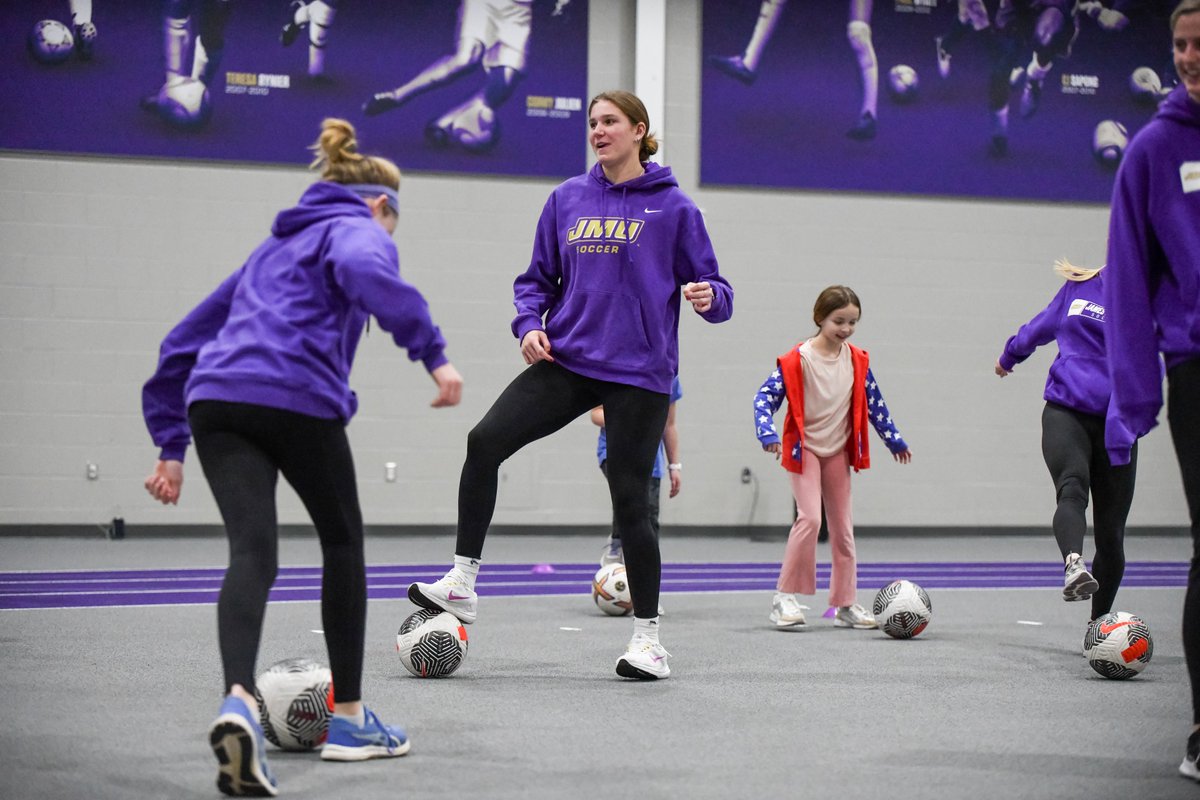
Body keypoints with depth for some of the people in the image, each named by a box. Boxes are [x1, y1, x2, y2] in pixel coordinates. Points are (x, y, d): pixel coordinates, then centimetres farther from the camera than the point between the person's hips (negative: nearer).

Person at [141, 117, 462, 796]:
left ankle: (240, 701, -36)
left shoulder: (275, 248, 34)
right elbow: (367, 273, -17)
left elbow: (185, 340, 31)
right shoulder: (357, 229, 12)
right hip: (298, 397, -5)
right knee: (343, 541, 15)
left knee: (252, 554, -7)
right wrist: (434, 353, -20)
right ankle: (350, 720, 23)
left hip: (216, 400, 5)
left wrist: (172, 445, 29)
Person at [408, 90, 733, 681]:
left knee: (630, 502, -1)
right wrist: (530, 324, -3)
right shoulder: (568, 200, 10)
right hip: (567, 361, 4)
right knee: (486, 440, -17)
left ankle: (647, 637, 13)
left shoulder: (672, 207, 0)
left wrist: (708, 296, -22)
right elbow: (537, 278, 16)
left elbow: (711, 289, 1)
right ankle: (462, 583, -10)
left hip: (639, 373, -3)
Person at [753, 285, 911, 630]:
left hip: (838, 450, 5)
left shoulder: (856, 361, 0)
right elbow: (765, 397, -17)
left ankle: (845, 604, 17)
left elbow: (873, 402, 10)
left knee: (842, 527, 8)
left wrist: (894, 440, 14)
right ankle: (785, 598, -11)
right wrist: (768, 433, -30)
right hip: (804, 448, -5)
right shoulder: (797, 359, -14)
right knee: (810, 517, -19)